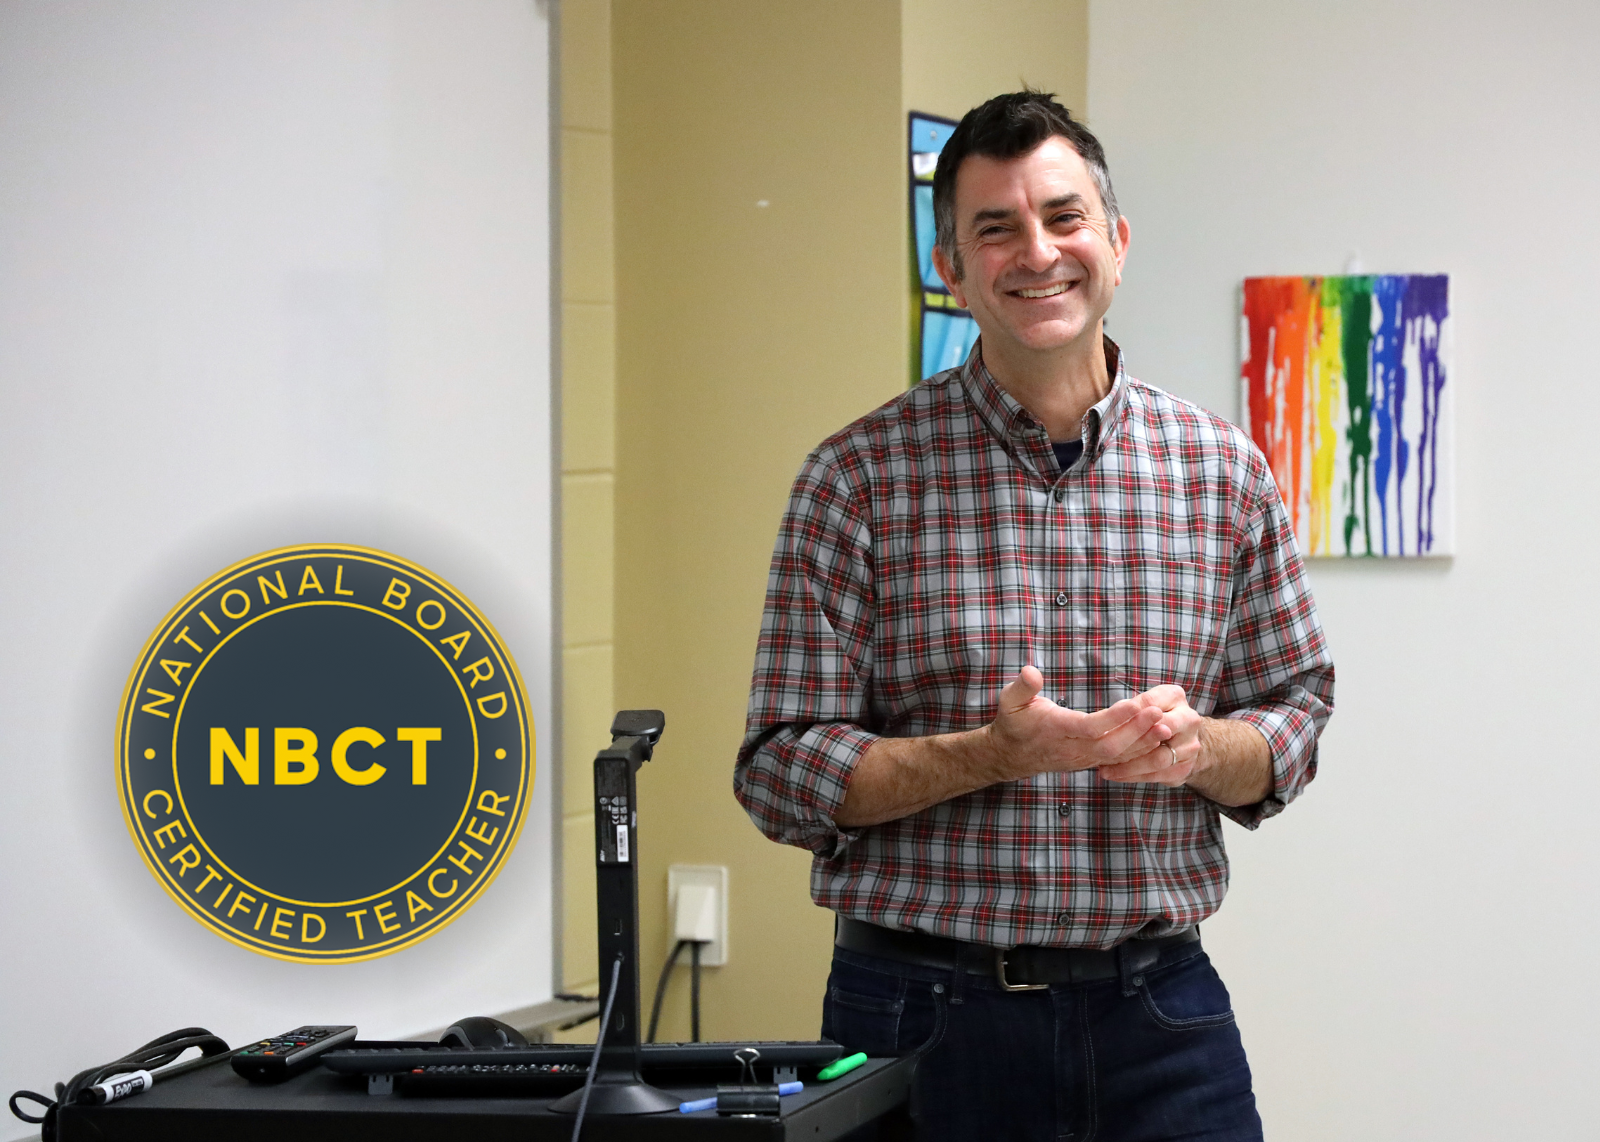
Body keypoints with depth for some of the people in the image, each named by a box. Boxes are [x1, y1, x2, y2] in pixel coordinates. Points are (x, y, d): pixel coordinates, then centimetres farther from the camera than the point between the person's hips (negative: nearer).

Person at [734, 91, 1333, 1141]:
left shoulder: (1223, 472, 6)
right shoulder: (861, 478, -3)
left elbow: (1295, 712, 11)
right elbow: (782, 771, -5)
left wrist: (1199, 747, -11)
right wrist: (994, 753, -19)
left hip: (1158, 1009, 2)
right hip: (926, 1009, -2)